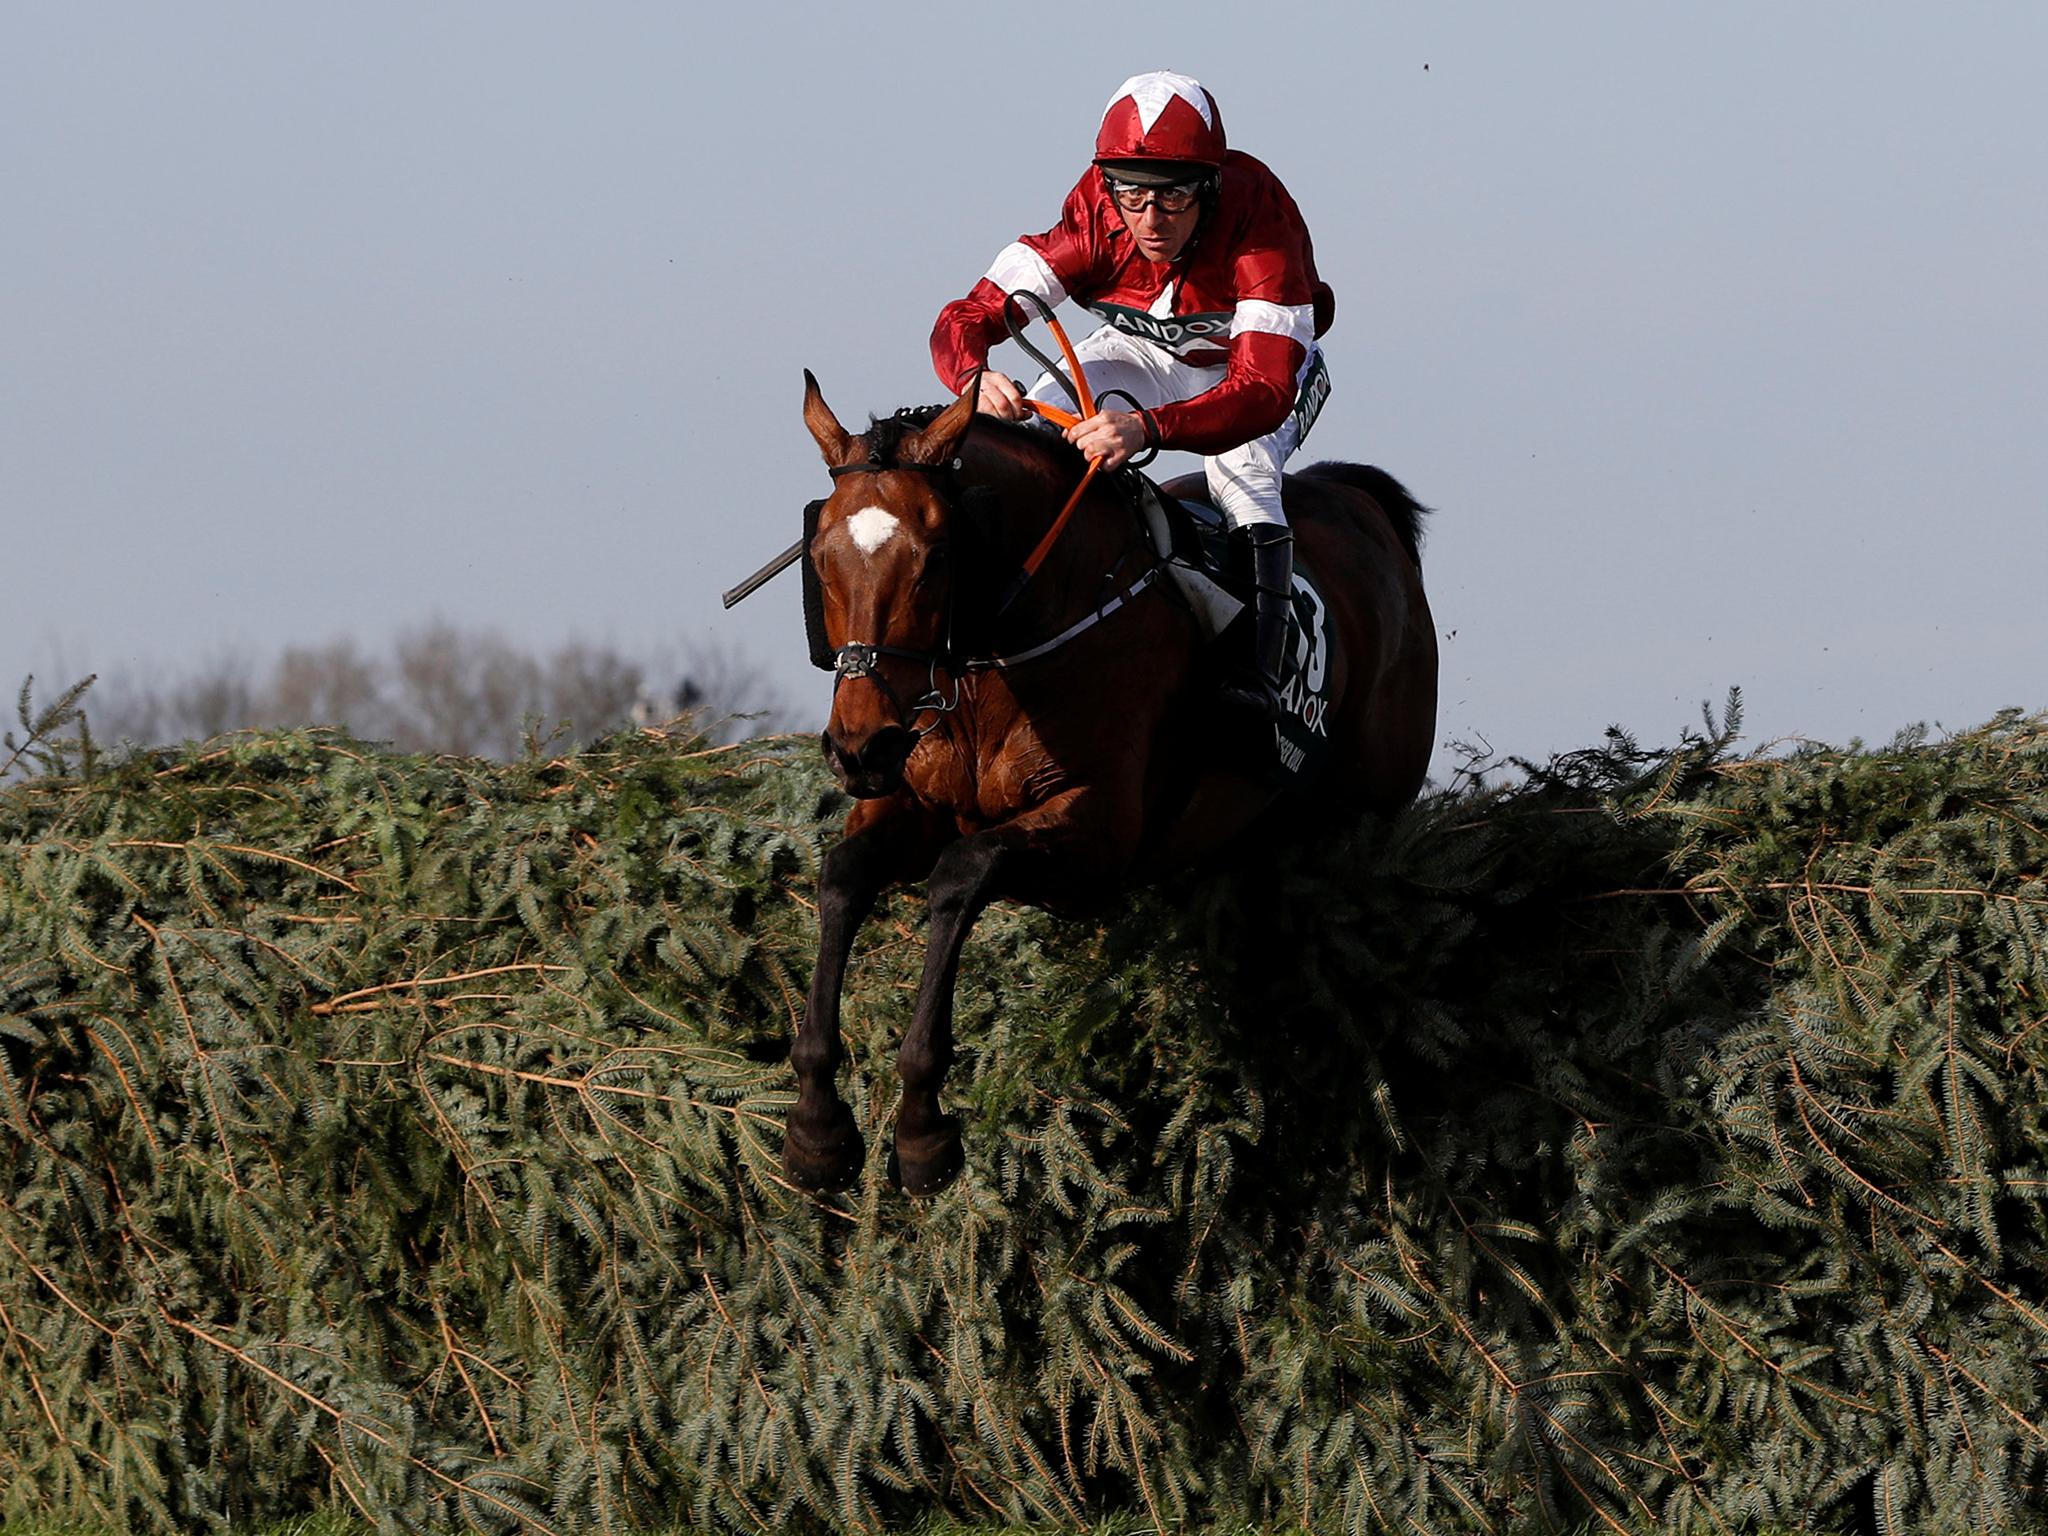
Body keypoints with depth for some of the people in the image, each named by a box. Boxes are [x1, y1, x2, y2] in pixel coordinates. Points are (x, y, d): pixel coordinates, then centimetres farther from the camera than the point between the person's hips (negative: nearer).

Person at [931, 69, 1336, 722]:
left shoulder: (1259, 221, -40)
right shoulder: (1094, 215, -31)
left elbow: (1264, 391, -50)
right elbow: (969, 315, -30)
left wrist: (1147, 429, -67)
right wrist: (975, 378, -56)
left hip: (1262, 359, -3)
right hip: (1146, 348, 3)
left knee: (1241, 470, -33)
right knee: (1029, 425, -21)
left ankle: (1260, 680, -34)